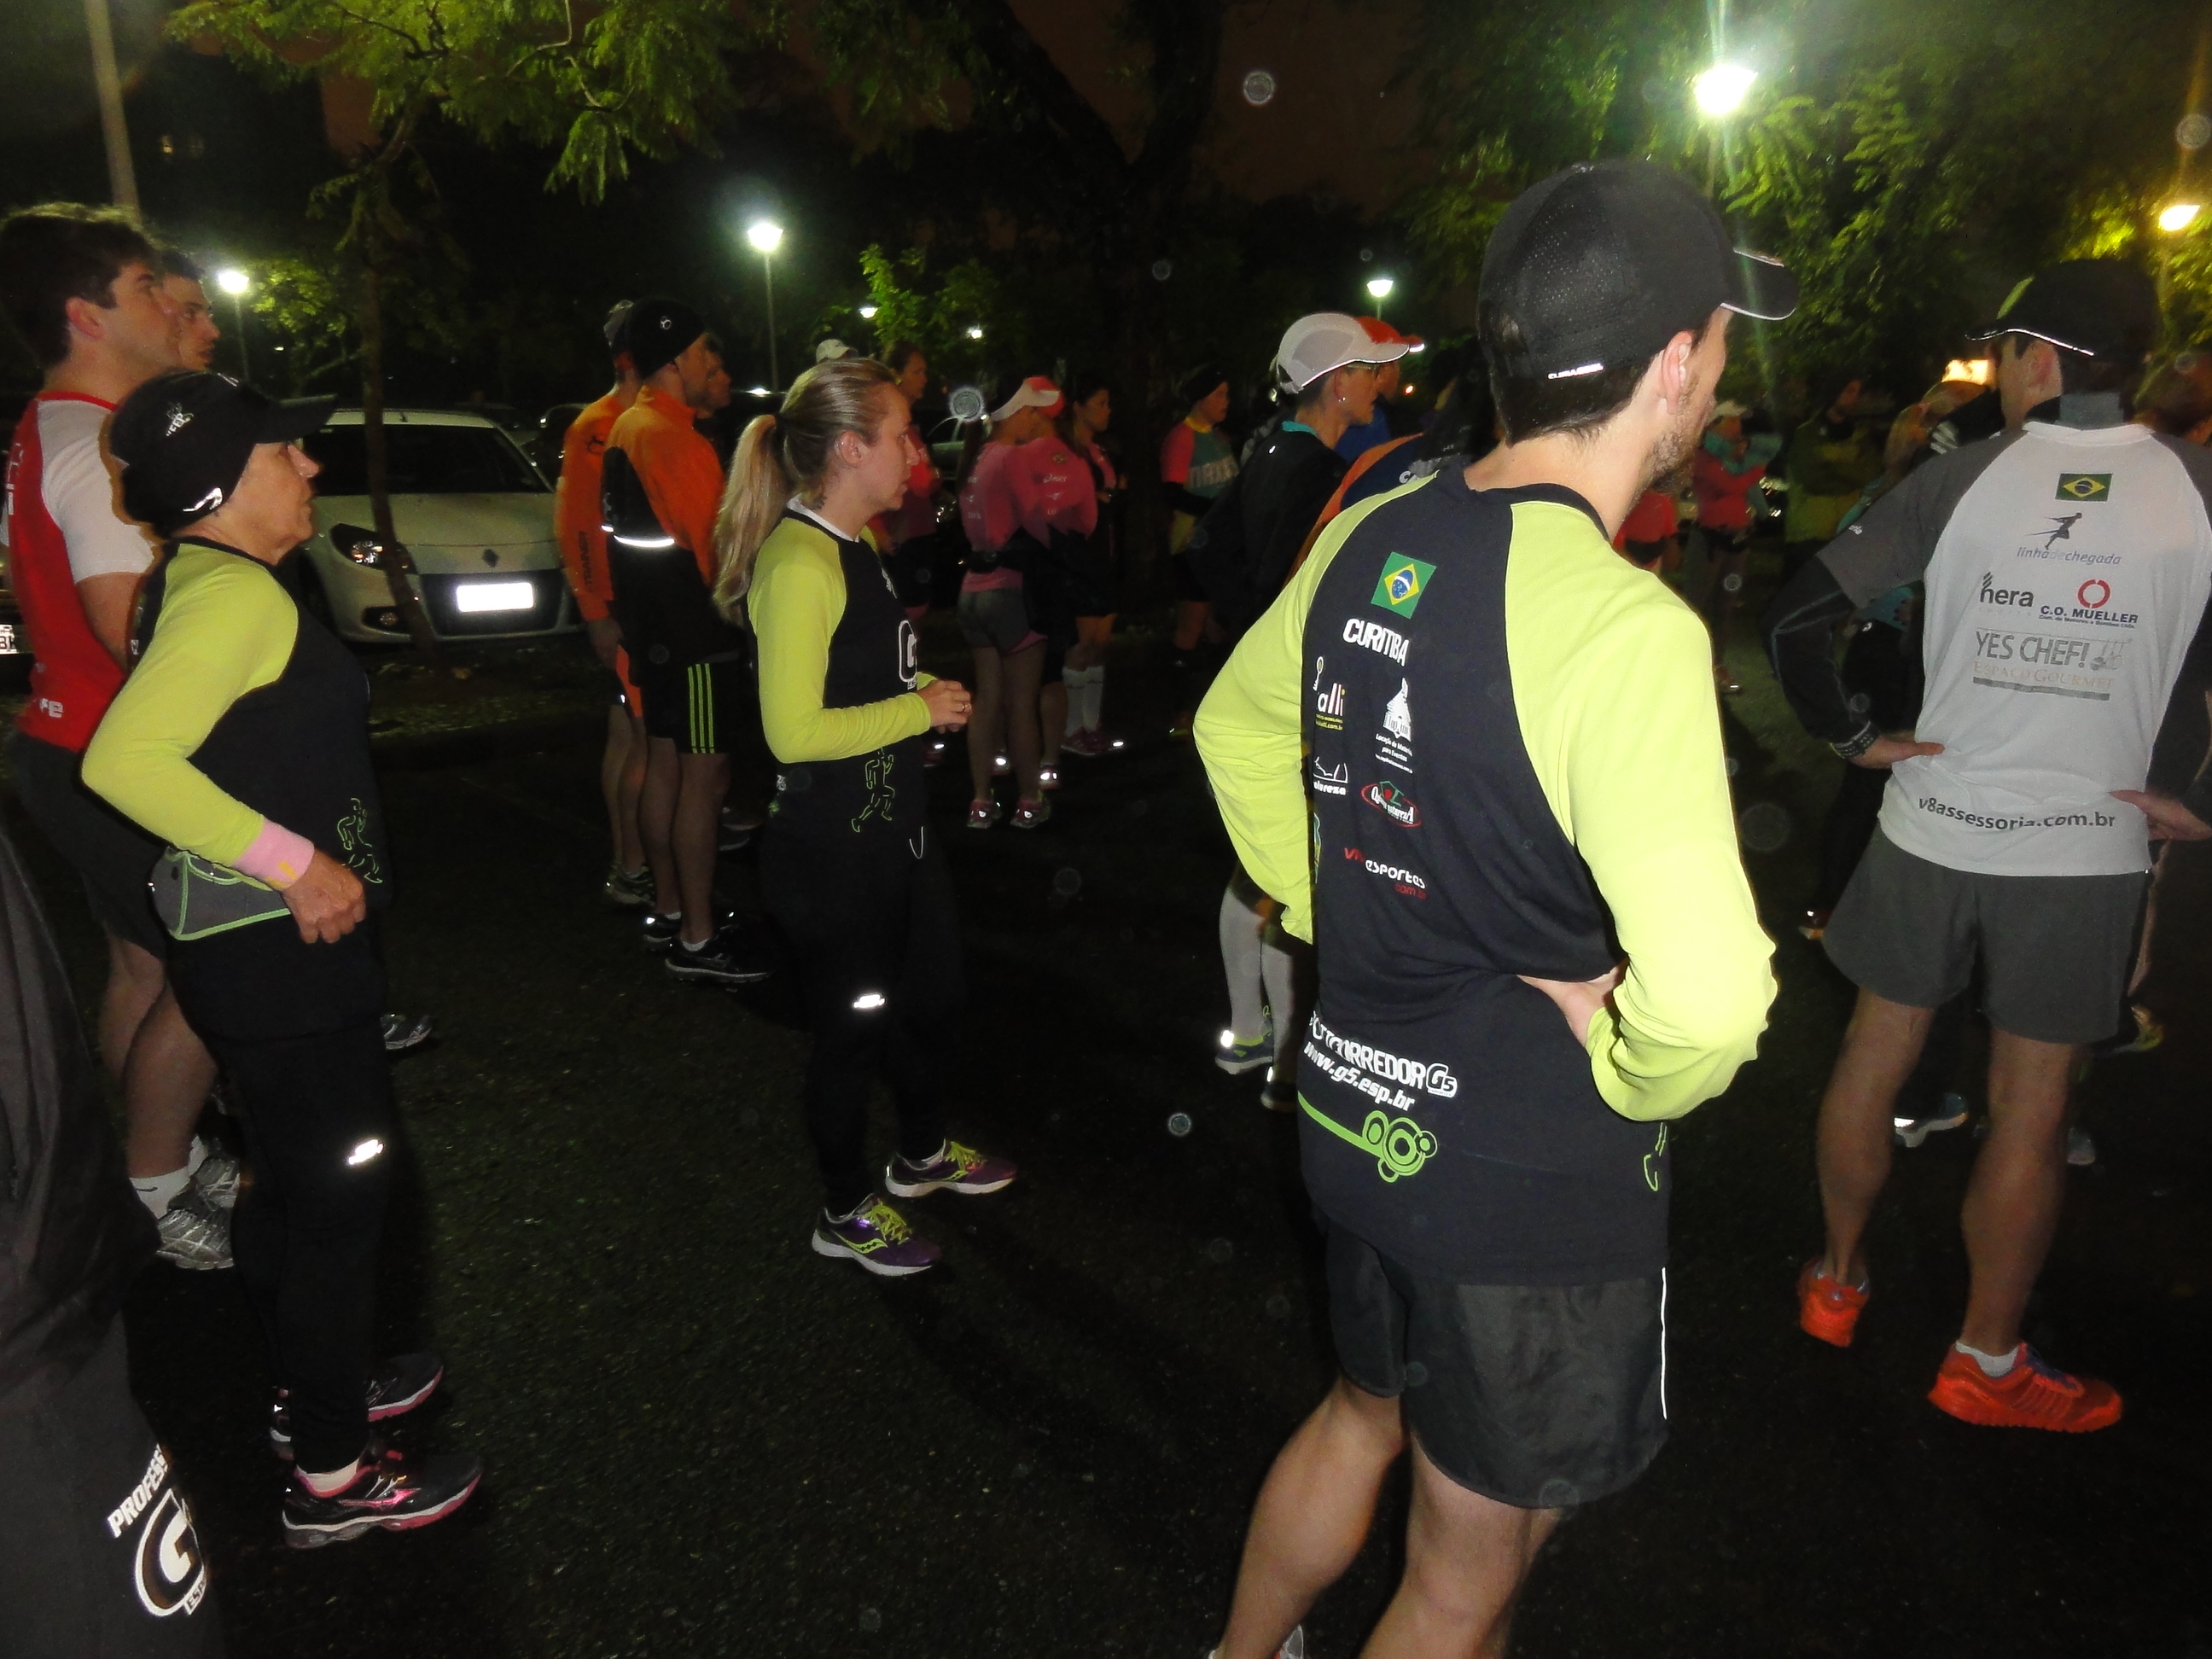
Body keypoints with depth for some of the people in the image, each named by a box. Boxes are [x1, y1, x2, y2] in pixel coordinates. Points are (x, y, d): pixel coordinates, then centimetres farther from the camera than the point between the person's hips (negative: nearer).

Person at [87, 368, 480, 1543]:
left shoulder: (192, 581, 10)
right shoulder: (235, 593, -21)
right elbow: (121, 762, -32)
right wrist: (298, 860, -27)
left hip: (262, 946, 10)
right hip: (285, 953, -10)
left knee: (293, 1180, 23)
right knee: (342, 1189, 2)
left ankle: (312, 1391, 43)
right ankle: (332, 1478, 18)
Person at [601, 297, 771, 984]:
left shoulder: (626, 428, 12)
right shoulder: (673, 437, -19)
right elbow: (715, 545, -18)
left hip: (655, 627, 10)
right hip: (696, 632, -10)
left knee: (665, 763, 15)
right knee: (704, 775, -6)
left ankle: (668, 911, 27)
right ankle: (697, 941, 0)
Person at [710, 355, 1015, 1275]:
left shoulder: (851, 548, 10)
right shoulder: (799, 562, -23)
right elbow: (795, 731, -29)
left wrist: (924, 690, 4)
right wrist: (921, 708, -18)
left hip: (894, 820, 10)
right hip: (830, 844, -10)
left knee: (932, 992, 23)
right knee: (853, 1021, 8)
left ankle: (922, 1152, 47)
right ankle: (846, 1212, 31)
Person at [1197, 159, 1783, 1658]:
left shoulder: (1368, 541, -4)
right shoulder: (1623, 627, -27)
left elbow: (1235, 729, 13)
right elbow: (1706, 993, -35)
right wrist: (1628, 1078, -14)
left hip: (1356, 1107, 8)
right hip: (1534, 1173, -7)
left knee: (1365, 1414, 34)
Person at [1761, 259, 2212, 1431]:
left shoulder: (1960, 479, -6)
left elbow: (1795, 620, -11)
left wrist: (1852, 738, 1)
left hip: (1930, 825, 0)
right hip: (2087, 849, 0)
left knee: (1871, 1059, 17)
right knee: (2029, 1106, 10)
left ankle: (1837, 1280, 34)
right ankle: (1985, 1359, 25)